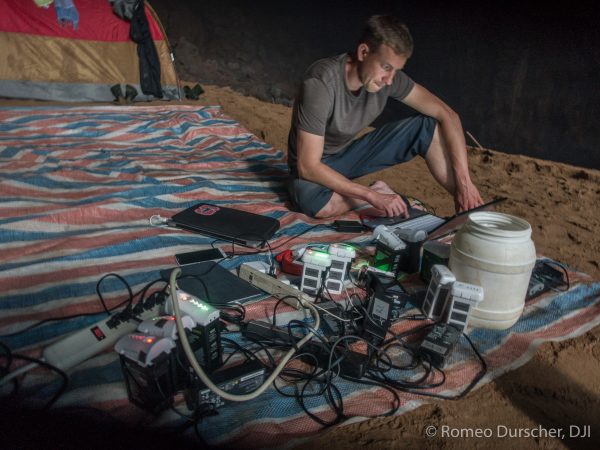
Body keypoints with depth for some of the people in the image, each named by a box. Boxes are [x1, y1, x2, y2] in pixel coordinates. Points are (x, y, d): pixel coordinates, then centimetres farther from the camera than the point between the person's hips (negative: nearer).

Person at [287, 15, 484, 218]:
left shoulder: (388, 76, -15)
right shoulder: (320, 83, -31)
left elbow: (447, 115, -12)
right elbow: (308, 166, -32)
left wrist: (464, 181, -23)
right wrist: (373, 196, -33)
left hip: (350, 152, 5)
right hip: (314, 167, -4)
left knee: (429, 126, -12)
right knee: (318, 205, -41)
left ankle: (469, 209, -10)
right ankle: (376, 190, -11)